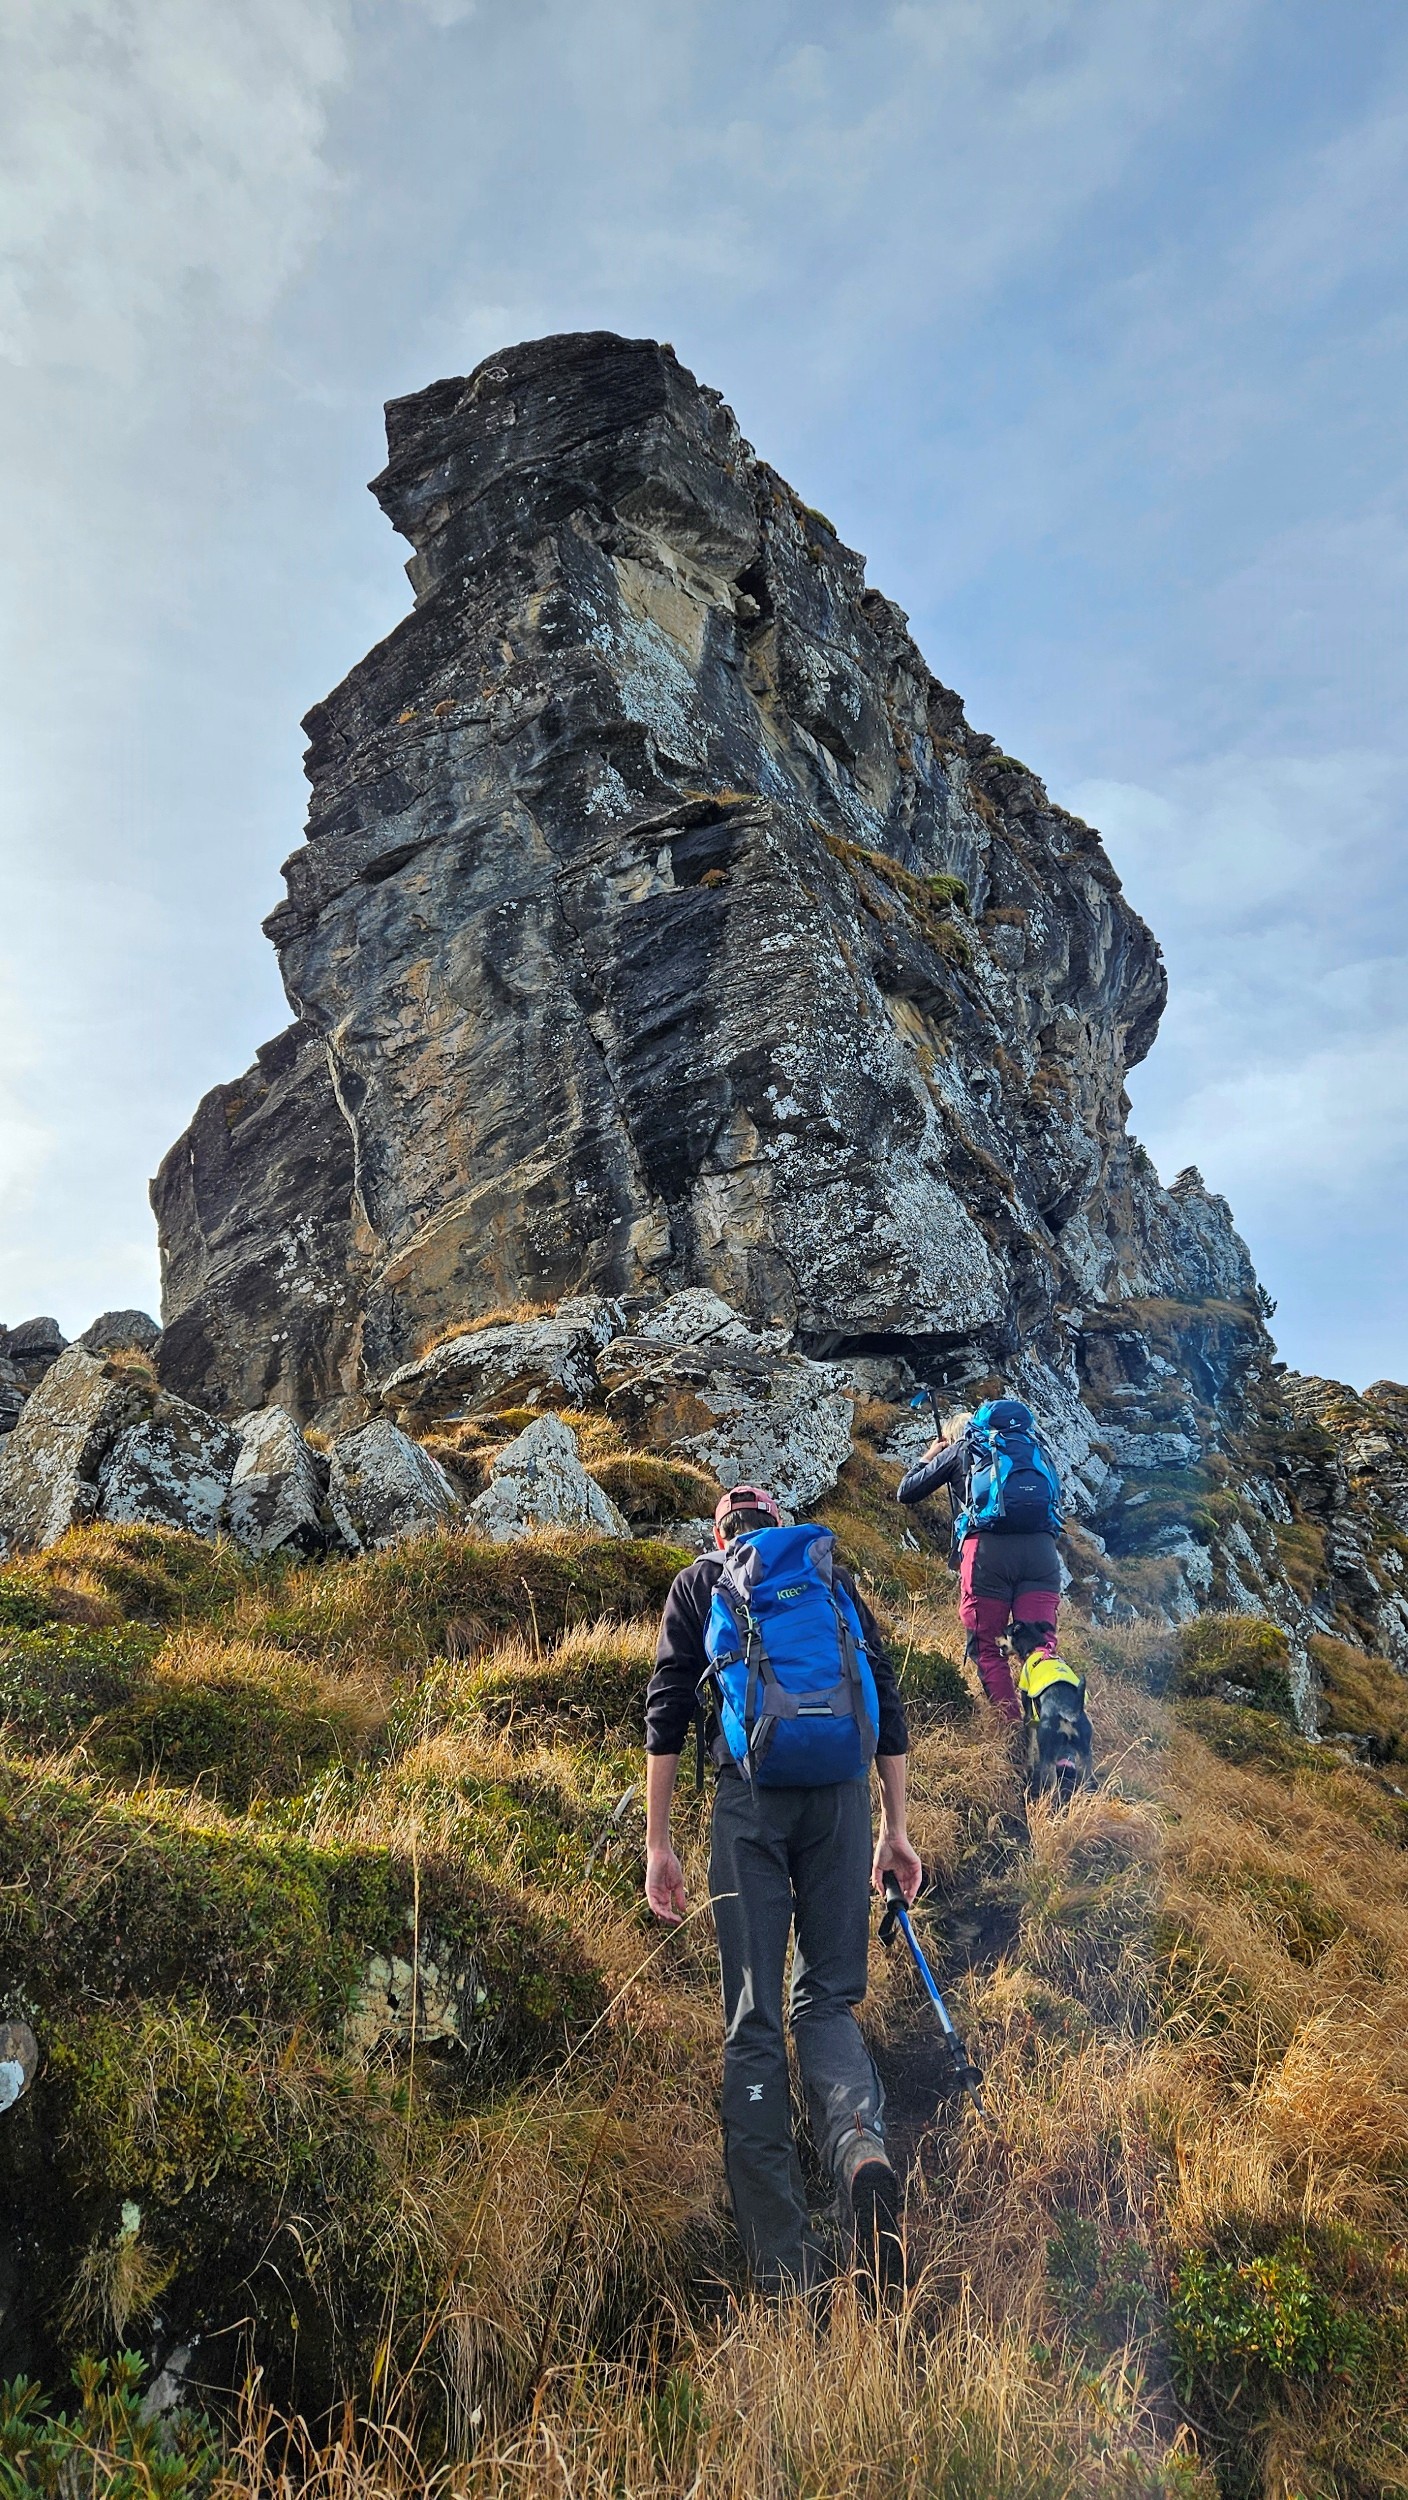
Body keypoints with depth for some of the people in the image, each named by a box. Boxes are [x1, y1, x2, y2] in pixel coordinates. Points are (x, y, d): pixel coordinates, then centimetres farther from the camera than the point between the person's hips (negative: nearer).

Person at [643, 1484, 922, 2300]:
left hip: (751, 1795, -2)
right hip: (841, 1793, 2)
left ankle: (785, 2263, 3)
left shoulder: (699, 1583, 15)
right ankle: (863, 2145, -17)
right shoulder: (834, 1575, 20)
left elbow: (667, 1712, 5)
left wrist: (659, 1843, 6)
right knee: (827, 1999, 13)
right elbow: (886, 1699, 13)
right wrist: (896, 1827, 15)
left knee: (753, 2020, 5)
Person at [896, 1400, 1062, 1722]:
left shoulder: (960, 1450, 19)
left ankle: (1012, 1730, 1)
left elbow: (905, 1492, 22)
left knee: (986, 1649, 9)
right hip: (1041, 1547, 3)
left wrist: (929, 1454, 40)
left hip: (987, 1549, -3)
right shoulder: (1031, 1447, 28)